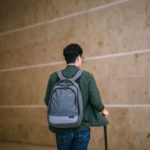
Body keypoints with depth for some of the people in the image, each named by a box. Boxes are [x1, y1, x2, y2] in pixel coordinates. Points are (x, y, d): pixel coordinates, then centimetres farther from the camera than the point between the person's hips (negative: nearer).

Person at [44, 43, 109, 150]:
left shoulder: (54, 77, -4)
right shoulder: (87, 76, -8)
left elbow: (47, 101, 2)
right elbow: (95, 100, -10)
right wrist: (103, 110, 12)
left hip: (62, 128, 2)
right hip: (82, 127, -1)